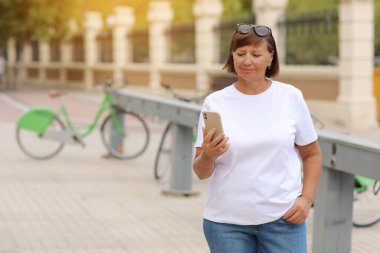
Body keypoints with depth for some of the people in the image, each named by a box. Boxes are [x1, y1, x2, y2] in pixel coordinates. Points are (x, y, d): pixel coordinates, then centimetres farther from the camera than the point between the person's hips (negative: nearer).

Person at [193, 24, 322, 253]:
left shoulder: (291, 97, 0)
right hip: (226, 222, 0)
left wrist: (306, 198, -3)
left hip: (282, 218, 0)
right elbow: (202, 172, -1)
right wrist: (208, 155, -22)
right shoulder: (215, 103, -1)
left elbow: (312, 154, 9)